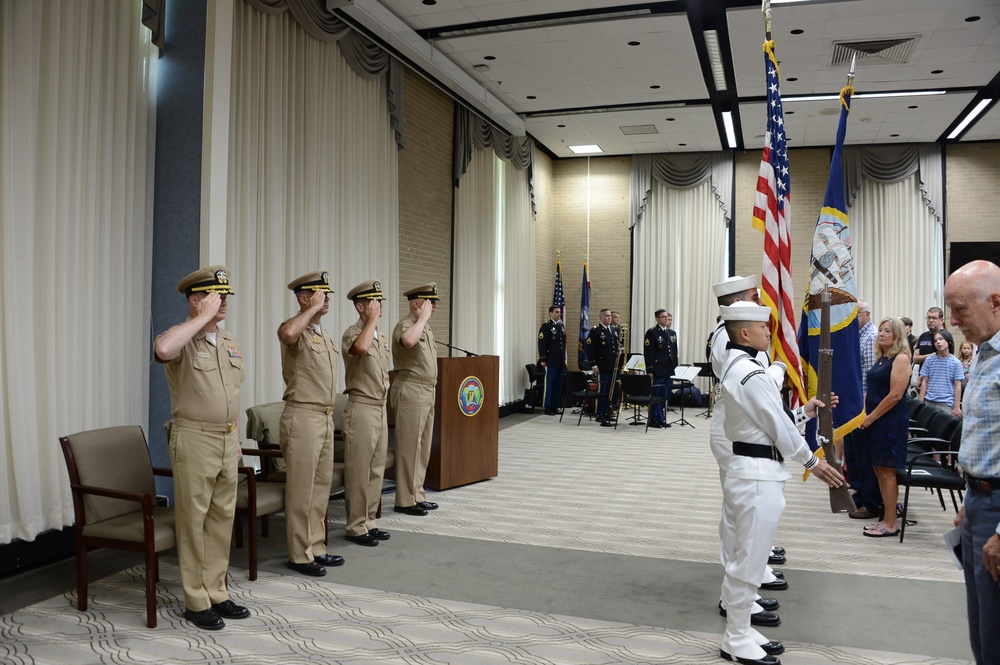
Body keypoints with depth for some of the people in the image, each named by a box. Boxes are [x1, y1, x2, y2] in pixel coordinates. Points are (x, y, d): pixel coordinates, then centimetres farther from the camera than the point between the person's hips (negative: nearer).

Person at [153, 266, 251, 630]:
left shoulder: (230, 340, 12)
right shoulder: (182, 339, -10)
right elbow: (162, 349, -37)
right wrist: (204, 317, -27)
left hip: (227, 440, 7)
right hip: (194, 439, -7)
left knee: (222, 519, 12)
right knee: (193, 521, 3)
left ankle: (216, 593, 24)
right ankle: (196, 602, 14)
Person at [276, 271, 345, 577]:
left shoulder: (324, 334, 16)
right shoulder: (296, 330, -11)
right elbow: (287, 334, -39)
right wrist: (312, 309, -25)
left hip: (325, 417, 9)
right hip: (303, 417, -9)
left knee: (321, 486, 14)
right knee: (301, 489, -1)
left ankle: (316, 548, 24)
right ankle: (299, 555, 9)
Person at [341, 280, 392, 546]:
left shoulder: (380, 335, 14)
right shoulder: (353, 332, -12)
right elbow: (361, 347, -38)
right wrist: (373, 318, -24)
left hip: (381, 407, 8)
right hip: (362, 408, -8)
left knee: (377, 469, 13)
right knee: (359, 471, -2)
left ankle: (369, 521, 23)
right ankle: (356, 527, 8)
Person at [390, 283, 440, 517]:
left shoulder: (425, 327, 16)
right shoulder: (405, 325, -13)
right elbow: (408, 340, -39)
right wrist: (423, 317, -26)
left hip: (427, 391, 10)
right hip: (410, 390, -10)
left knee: (423, 446, 13)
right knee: (409, 447, -4)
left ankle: (417, 495, 22)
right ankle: (405, 500, 4)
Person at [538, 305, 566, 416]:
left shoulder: (562, 326, 15)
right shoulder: (546, 326, -6)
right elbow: (542, 344, -10)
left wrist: (564, 358, 15)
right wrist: (542, 359, -14)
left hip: (560, 361, 6)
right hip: (551, 361, -6)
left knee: (558, 385, 7)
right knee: (549, 384, -3)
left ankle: (555, 406, 15)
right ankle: (548, 408, 3)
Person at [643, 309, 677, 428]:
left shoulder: (672, 333, 16)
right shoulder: (652, 332, -5)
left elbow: (675, 352, 18)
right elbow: (648, 353, -9)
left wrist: (675, 368, 11)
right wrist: (650, 370, -14)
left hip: (670, 370, 6)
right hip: (658, 370, -6)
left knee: (665, 396, 9)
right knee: (656, 395, -2)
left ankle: (662, 419, 16)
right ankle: (654, 419, 5)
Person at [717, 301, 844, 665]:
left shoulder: (735, 367, 11)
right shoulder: (752, 374, -20)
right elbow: (779, 428, -14)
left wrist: (804, 411, 17)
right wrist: (813, 462, -2)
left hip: (749, 468, 10)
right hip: (759, 474, -10)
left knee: (747, 558, 18)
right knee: (749, 560, 1)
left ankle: (740, 631, 29)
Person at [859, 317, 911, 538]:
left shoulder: (901, 358, -11)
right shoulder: (880, 358, 15)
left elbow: (895, 395, -17)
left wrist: (871, 417, -13)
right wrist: (864, 413, 4)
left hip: (891, 422, -8)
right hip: (874, 421, 8)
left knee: (887, 471, -3)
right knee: (878, 469, 10)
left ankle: (890, 524, 4)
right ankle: (886, 518, 18)